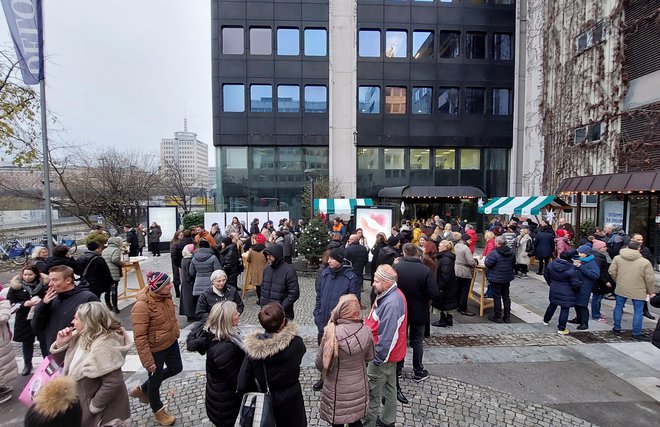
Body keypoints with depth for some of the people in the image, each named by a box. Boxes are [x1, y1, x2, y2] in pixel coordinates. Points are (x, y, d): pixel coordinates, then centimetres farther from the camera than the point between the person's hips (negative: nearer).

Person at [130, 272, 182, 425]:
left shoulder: (165, 295, -9)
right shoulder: (141, 306, -31)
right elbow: (139, 337, -26)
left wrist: (176, 333, 18)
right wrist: (148, 361, -21)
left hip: (171, 342, 7)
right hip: (155, 349, -7)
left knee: (176, 368, 24)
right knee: (156, 380, 15)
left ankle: (142, 390, 46)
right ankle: (158, 412, 43)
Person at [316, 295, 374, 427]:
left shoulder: (332, 333, -28)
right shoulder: (366, 331, -17)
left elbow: (320, 364, -16)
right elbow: (369, 357, 0)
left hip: (337, 390, -3)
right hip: (359, 388, 3)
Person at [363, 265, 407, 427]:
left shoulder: (391, 304, -32)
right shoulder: (392, 294, 0)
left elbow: (387, 336, -29)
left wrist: (378, 358, -18)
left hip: (383, 355, -10)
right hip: (391, 353, 10)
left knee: (372, 392, 8)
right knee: (389, 387, 25)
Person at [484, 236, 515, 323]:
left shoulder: (494, 253, -23)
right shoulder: (511, 253, 1)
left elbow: (487, 264, -19)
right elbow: (514, 264, 12)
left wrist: (486, 259, 1)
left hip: (495, 279, -6)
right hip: (507, 278, 6)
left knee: (497, 297, 3)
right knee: (506, 296, 15)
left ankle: (497, 317, 12)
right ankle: (507, 317, 23)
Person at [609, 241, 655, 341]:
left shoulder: (617, 258, -3)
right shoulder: (645, 262, -10)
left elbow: (612, 272, 1)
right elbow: (650, 279, -7)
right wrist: (651, 291, 7)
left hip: (621, 289, 2)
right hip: (638, 291, -2)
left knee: (619, 307, 16)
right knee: (638, 311, 8)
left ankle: (616, 328, 24)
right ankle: (636, 334, 14)